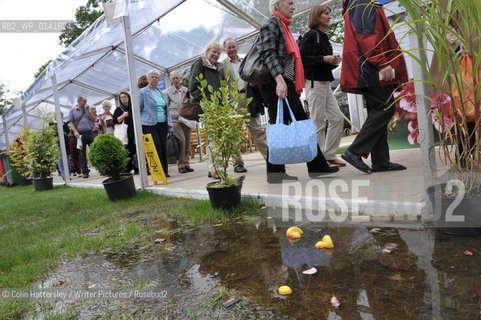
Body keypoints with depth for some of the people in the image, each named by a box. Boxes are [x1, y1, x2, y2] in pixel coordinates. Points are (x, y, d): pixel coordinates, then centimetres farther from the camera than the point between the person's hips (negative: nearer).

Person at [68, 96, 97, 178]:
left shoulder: (87, 109, 15)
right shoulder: (73, 111, 8)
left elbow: (94, 119, 8)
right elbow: (70, 123, 1)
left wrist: (88, 111, -2)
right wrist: (75, 132, -12)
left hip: (90, 133, 2)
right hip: (80, 135, -1)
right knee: (82, 154, 2)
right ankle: (85, 172, 8)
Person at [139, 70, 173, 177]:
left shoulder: (162, 94, 18)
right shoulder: (142, 92, 3)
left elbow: (167, 110, 18)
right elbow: (138, 109, 1)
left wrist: (170, 126, 11)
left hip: (162, 124, 5)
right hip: (149, 125, -5)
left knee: (164, 148, 3)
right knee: (157, 148, -11)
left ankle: (165, 171, 11)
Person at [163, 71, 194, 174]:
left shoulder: (187, 90, 13)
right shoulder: (167, 92, 5)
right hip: (175, 121, -4)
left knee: (187, 141, 3)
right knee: (181, 140, -15)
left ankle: (186, 163, 14)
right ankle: (181, 165, -5)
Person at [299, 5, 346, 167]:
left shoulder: (323, 38, 21)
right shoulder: (311, 35, -6)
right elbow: (301, 58, -17)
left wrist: (333, 62, 6)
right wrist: (323, 58, -18)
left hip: (325, 83, 9)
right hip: (314, 82, -9)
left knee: (337, 118, 7)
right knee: (318, 122, -6)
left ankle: (329, 154, 15)